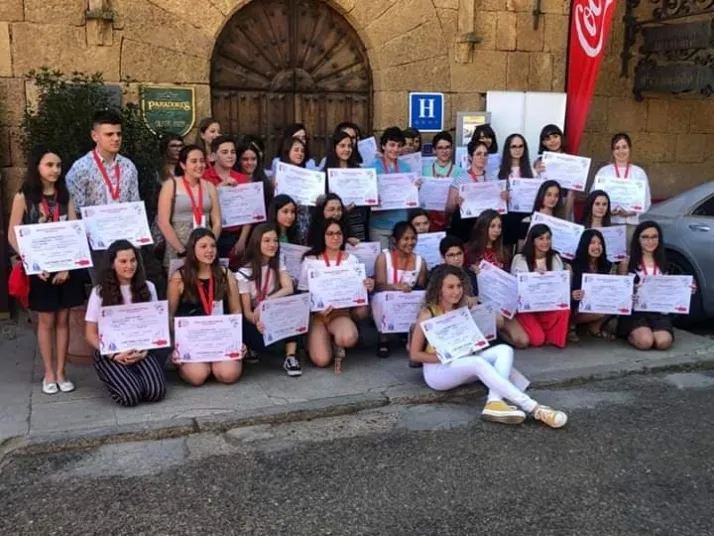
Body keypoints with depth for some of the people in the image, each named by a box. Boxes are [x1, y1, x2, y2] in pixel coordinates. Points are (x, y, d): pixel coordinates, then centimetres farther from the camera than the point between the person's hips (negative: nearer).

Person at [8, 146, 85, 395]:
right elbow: (13, 236, -5)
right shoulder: (24, 197, -3)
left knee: (63, 320, 7)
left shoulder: (64, 196, 6)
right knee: (46, 321, 6)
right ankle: (49, 373, 17)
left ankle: (61, 371, 17)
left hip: (66, 266, 3)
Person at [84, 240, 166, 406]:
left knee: (156, 392, -23)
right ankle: (118, 378, 10)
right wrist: (114, 355, -14)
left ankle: (133, 375, 10)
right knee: (131, 395, -25)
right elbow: (91, 334, 1)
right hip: (110, 353, -2)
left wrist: (144, 352, -11)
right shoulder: (100, 292, -1)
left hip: (141, 350, 2)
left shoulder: (148, 288, 5)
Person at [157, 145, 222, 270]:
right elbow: (163, 222, -7)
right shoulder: (171, 185, 0)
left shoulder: (209, 187, 9)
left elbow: (217, 222, 8)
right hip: (177, 253, -3)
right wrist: (182, 251, -11)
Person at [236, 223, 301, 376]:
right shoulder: (244, 273, -13)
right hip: (253, 318, -3)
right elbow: (246, 311, -15)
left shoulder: (278, 263, -2)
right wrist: (257, 322, -39)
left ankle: (290, 356, -24)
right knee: (263, 337, -35)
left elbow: (289, 289, -19)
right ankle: (253, 348, 4)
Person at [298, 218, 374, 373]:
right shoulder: (310, 260, 0)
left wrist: (368, 287, -15)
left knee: (348, 338, -36)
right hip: (317, 314, -1)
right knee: (322, 360, -20)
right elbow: (303, 293, 2)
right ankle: (315, 340, 17)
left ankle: (338, 346, 3)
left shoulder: (352, 260, 6)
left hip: (342, 312, 1)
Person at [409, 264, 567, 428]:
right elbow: (415, 354, -9)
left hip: (463, 366, 7)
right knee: (478, 362, -36)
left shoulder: (462, 310, 9)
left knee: (504, 350, -17)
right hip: (437, 371, -7)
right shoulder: (428, 314, -9)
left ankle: (494, 402, -41)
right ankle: (534, 408, -42)